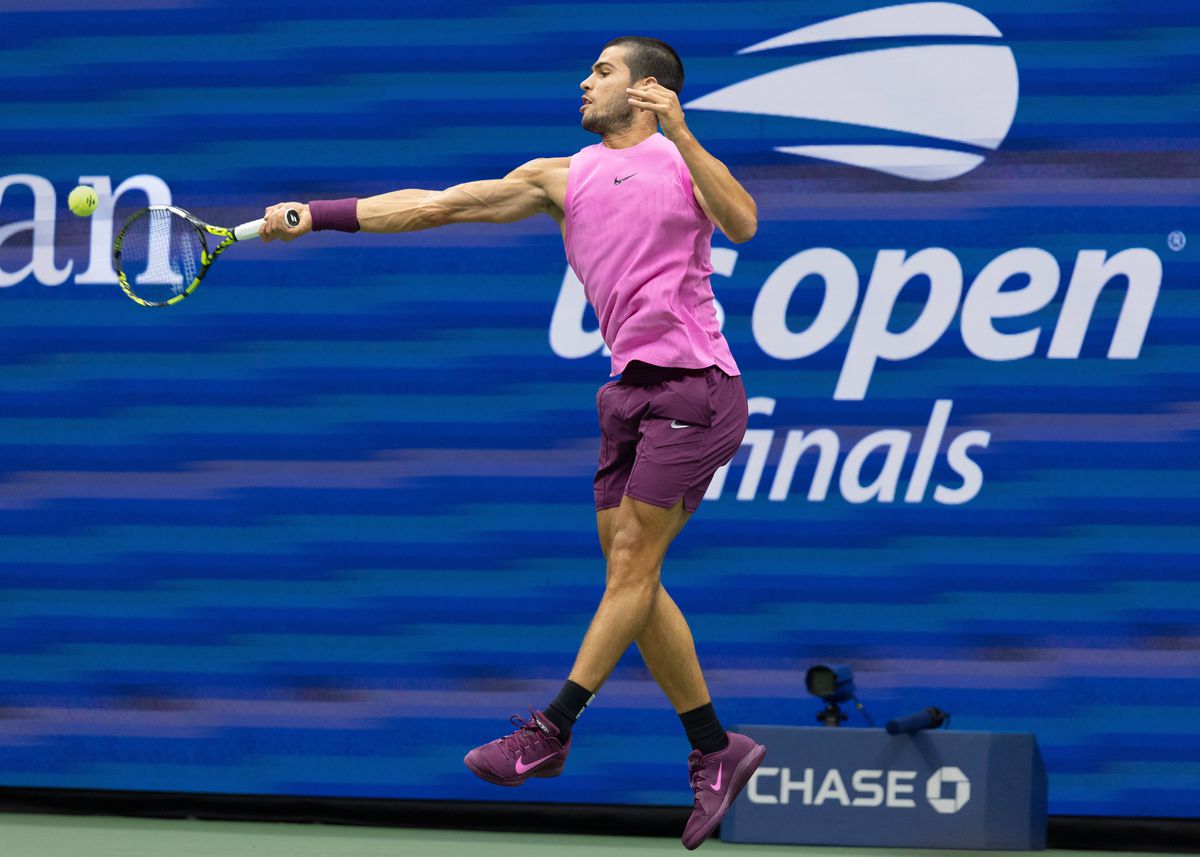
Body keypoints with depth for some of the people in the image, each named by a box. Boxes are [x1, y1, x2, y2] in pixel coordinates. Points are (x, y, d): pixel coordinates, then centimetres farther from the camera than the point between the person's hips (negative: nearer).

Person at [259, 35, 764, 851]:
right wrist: (316, 215, 7)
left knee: (630, 563, -7)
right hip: (632, 388, 6)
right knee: (630, 576, 4)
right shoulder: (561, 179, 16)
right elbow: (435, 206, 12)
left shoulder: (681, 161, 4)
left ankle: (552, 729, -7)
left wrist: (680, 133, -19)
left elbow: (741, 223, -15)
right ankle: (715, 750, 11)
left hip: (693, 385, -6)